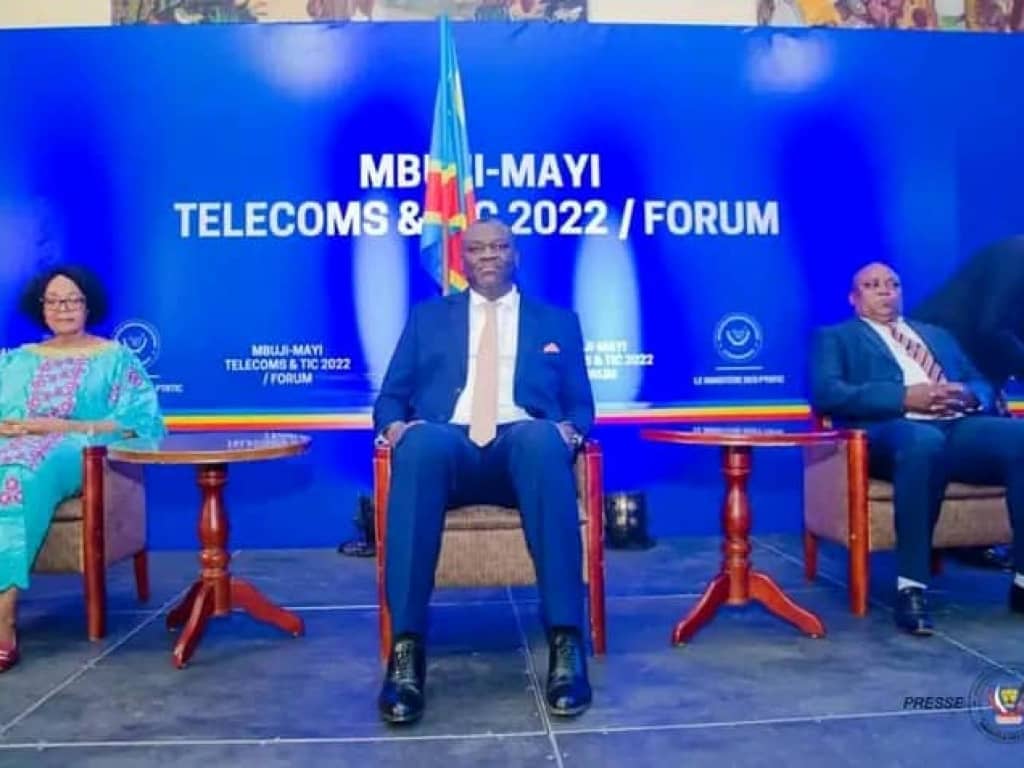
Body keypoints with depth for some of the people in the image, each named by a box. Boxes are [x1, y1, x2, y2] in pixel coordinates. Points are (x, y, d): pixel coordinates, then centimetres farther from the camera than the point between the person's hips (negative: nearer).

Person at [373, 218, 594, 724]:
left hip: (524, 442, 0)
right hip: (449, 445, 0)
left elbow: (580, 405, 18)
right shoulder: (428, 317, 25)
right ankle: (406, 649, -38)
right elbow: (392, 395, 18)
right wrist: (394, 422, -7)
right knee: (420, 442, -39)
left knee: (543, 438, -39)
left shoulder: (557, 321, 25)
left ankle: (565, 643, -39)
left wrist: (571, 429, -7)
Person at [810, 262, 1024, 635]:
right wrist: (905, 396, -12)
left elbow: (982, 384, 25)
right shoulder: (835, 337, 18)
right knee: (923, 440, -40)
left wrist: (969, 395, -2)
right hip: (892, 430, -5)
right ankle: (911, 587, -35)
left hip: (959, 427, 5)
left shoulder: (937, 335, 35)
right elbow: (825, 392, -2)